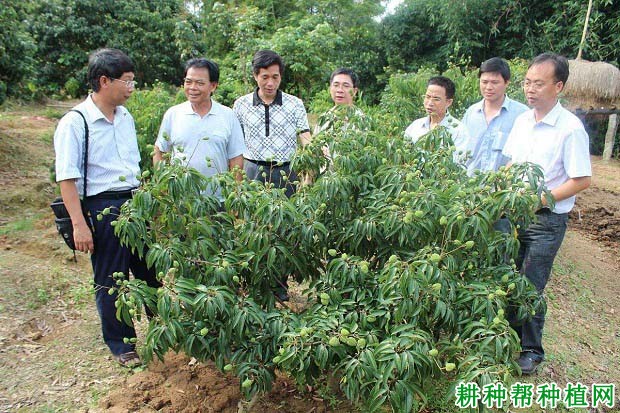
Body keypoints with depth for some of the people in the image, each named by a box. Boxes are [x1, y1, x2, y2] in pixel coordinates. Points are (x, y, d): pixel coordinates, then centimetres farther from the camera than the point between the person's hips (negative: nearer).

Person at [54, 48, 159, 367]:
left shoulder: (125, 117, 8)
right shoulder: (74, 123, -12)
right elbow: (67, 178, -14)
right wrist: (79, 224, -18)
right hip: (102, 208, -6)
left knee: (149, 271, 16)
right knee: (111, 281, 8)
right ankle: (121, 345, 26)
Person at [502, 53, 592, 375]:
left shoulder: (570, 128, -13)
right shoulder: (521, 121, 6)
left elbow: (581, 180, -13)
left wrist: (540, 200, -18)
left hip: (546, 220, -6)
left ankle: (531, 351, 21)